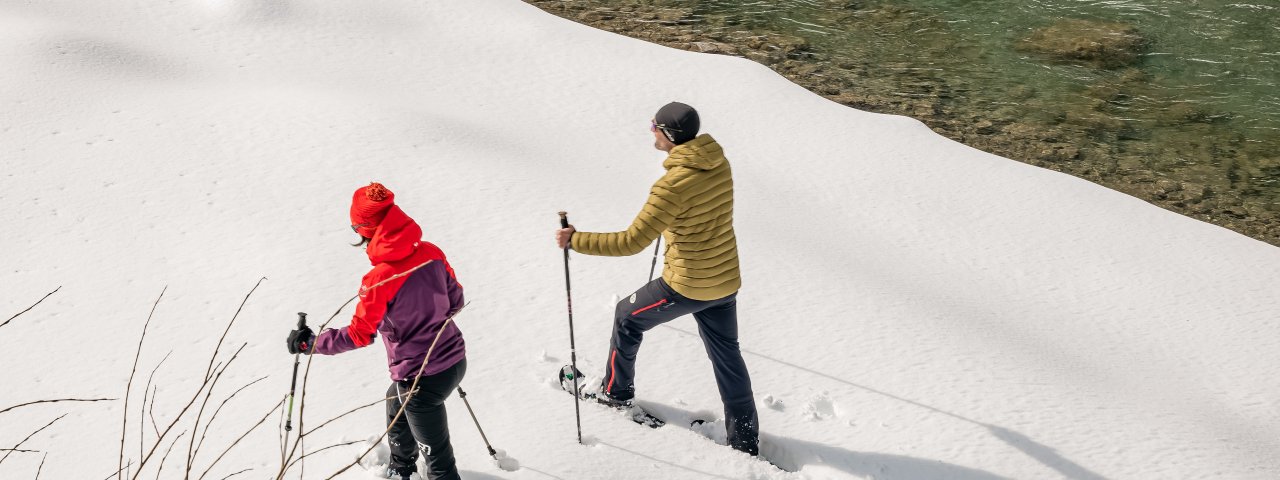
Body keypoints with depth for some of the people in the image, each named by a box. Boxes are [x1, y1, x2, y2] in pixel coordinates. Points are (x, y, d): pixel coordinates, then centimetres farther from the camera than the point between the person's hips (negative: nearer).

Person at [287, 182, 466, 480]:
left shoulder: (379, 280, -24)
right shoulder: (431, 252, -6)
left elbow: (359, 335, -18)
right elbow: (455, 299, 7)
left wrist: (310, 343, -4)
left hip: (423, 379, -8)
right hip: (455, 359, 8)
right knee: (396, 401, 36)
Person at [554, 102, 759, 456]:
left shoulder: (673, 185, -26)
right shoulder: (719, 163, -3)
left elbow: (632, 242, -26)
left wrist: (576, 240, -20)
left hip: (685, 286, -7)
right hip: (726, 280, 7)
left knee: (628, 317, 19)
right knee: (727, 355, 18)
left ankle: (616, 391, 37)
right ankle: (745, 440, 24)